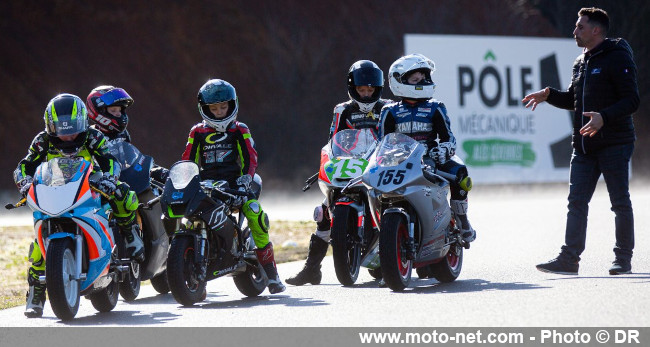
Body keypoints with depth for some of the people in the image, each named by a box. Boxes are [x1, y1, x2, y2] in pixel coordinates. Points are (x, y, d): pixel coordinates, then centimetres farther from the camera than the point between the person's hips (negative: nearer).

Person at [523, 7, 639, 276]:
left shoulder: (617, 58, -9)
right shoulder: (581, 63, 16)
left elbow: (631, 100, -15)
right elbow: (573, 100, 26)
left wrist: (604, 117, -29)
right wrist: (548, 95, 8)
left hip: (614, 144, -8)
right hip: (584, 147, 8)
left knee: (620, 203, 1)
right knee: (577, 203, 1)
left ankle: (623, 258, 8)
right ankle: (569, 258, 0)